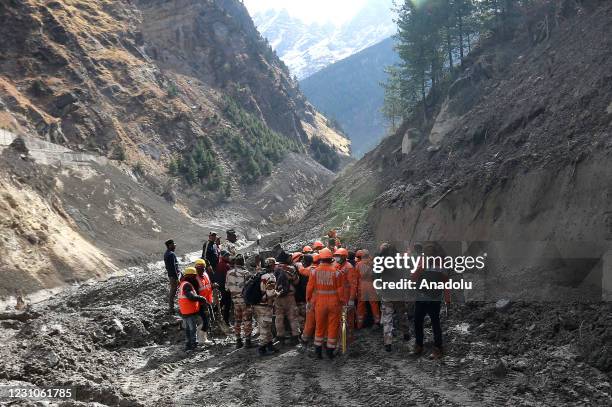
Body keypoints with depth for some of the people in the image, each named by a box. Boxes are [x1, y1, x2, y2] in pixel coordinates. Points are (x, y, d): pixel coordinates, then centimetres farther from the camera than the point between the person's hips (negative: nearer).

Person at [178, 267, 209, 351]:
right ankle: (194, 344, 0)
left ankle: (189, 345, 25)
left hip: (183, 312, 10)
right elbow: (191, 297, -28)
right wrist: (202, 298, -17)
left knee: (187, 328, 17)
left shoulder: (182, 284, 14)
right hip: (190, 312, -10)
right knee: (193, 329, -3)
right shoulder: (187, 285, -19)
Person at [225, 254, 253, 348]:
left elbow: (227, 287, 4)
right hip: (245, 299, -4)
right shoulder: (246, 273, -18)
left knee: (237, 320, 15)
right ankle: (247, 339, 3)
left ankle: (238, 340, 19)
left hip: (235, 299, 4)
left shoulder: (229, 273, -4)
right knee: (247, 320, 4)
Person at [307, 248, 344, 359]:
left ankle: (318, 350, 18)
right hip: (333, 302, -1)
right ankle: (330, 351, 12)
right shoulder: (335, 271, -9)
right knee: (333, 326, 9)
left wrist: (309, 300, 12)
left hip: (320, 302, 2)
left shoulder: (315, 271, -6)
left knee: (319, 326, 14)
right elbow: (340, 288, -7)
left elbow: (310, 287, -2)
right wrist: (341, 301, 4)